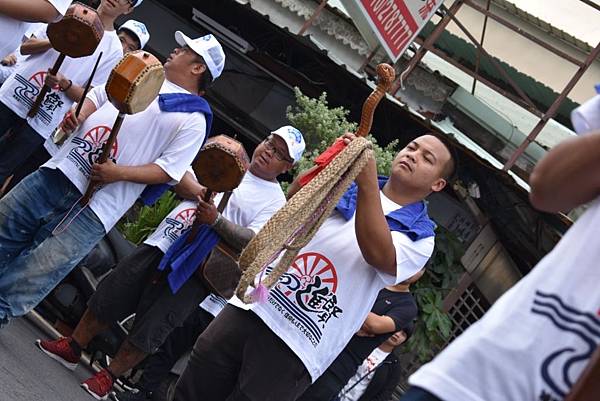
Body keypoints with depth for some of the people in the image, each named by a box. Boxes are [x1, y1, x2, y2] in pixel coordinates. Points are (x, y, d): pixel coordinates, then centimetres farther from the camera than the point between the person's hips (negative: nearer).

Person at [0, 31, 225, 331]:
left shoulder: (193, 120, -1)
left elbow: (168, 171, -7)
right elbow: (96, 95, 23)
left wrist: (119, 173, -19)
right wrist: (78, 115, 1)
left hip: (94, 207, -6)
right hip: (59, 171, 7)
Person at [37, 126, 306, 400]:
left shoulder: (275, 202, -2)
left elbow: (252, 242, -15)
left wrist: (216, 220, -26)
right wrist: (196, 190, -9)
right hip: (160, 244, 5)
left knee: (150, 329, -3)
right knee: (109, 297, 9)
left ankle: (109, 376, 16)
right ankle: (73, 348, 27)